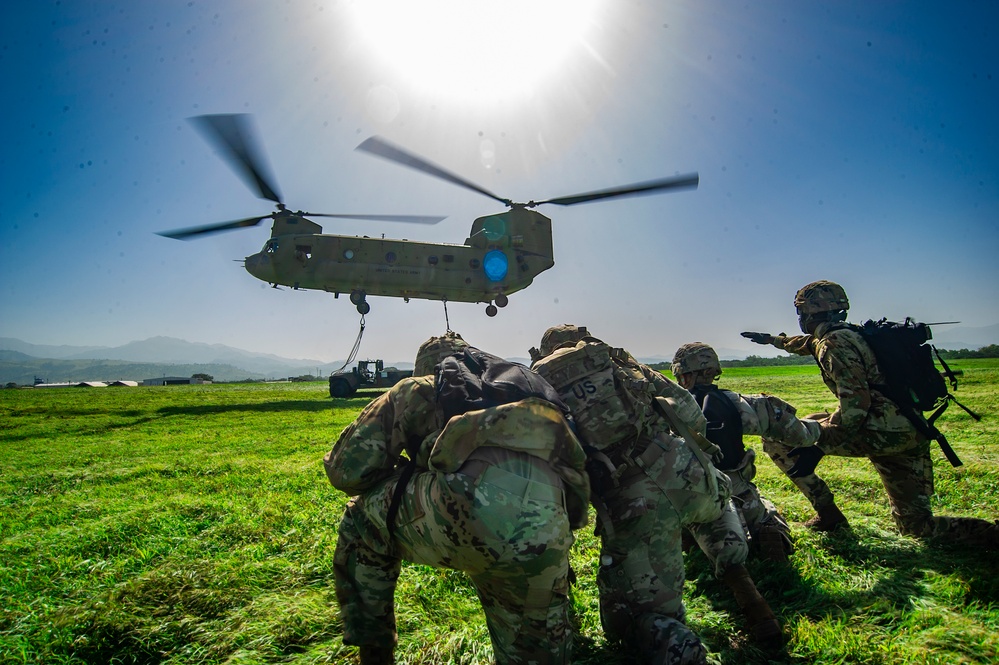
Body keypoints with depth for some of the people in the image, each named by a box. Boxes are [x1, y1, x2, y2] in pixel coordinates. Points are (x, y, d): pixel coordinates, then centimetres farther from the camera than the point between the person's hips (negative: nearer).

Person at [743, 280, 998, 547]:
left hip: (883, 431, -10)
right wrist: (772, 339, 55)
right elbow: (807, 343, 41)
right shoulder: (847, 335, 18)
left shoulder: (835, 343, -12)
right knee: (916, 524, 19)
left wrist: (818, 447, -25)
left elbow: (855, 403, -23)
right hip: (912, 434, 10)